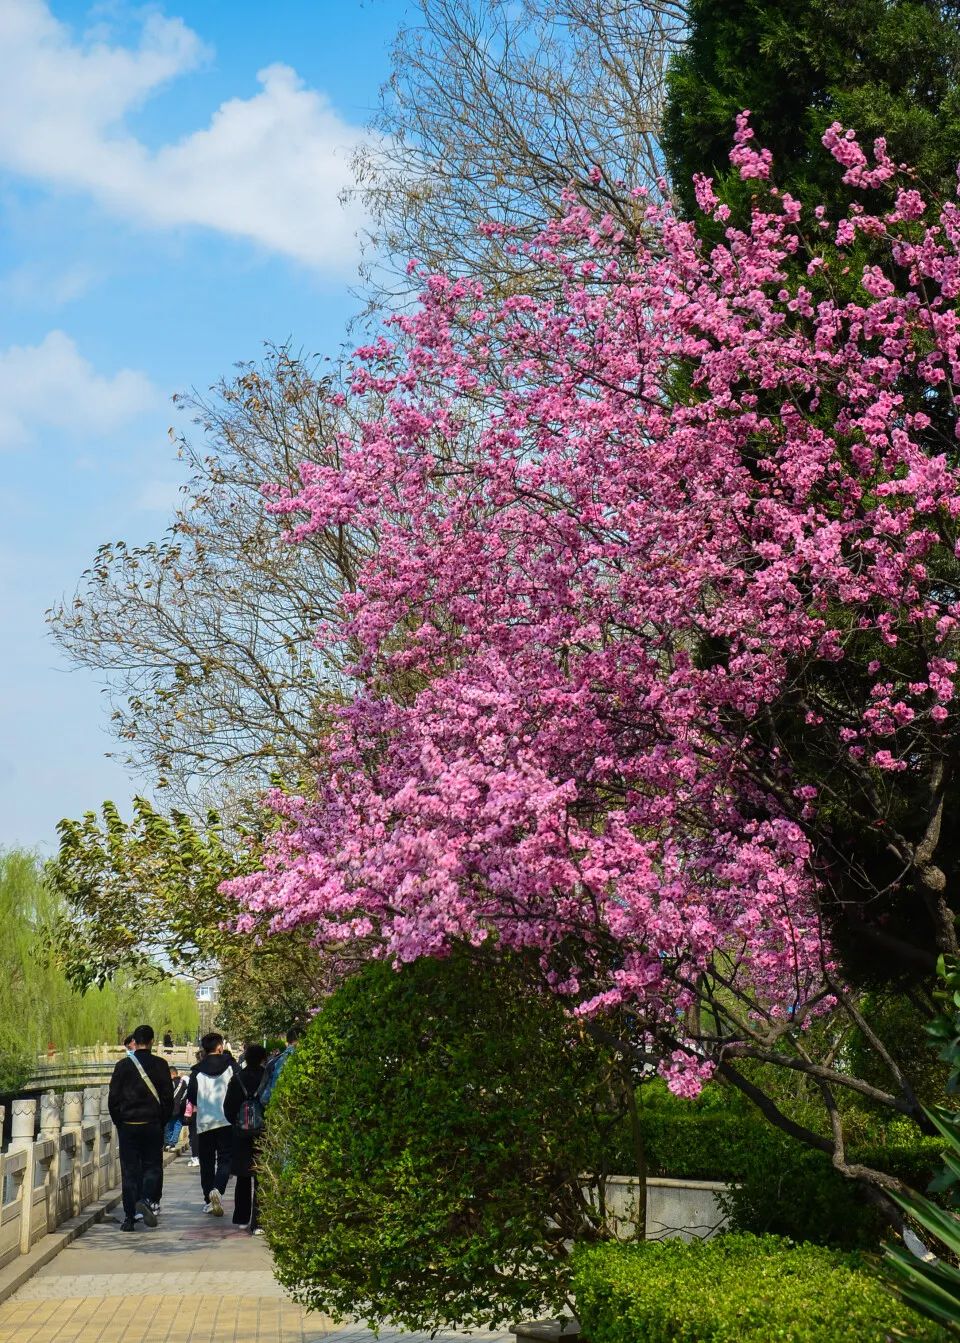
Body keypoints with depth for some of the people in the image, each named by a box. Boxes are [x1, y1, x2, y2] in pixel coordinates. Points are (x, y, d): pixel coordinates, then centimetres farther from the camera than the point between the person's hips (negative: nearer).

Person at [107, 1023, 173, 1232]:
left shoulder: (123, 1065, -1)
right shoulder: (160, 1065, -1)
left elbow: (113, 1098, 0)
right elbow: (168, 1098, 0)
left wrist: (119, 1121, 11)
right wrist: (162, 1121, 11)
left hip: (127, 1126, 1)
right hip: (152, 1124, -1)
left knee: (129, 1170, 6)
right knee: (152, 1166, 9)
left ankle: (129, 1216, 4)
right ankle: (147, 1199, -17)